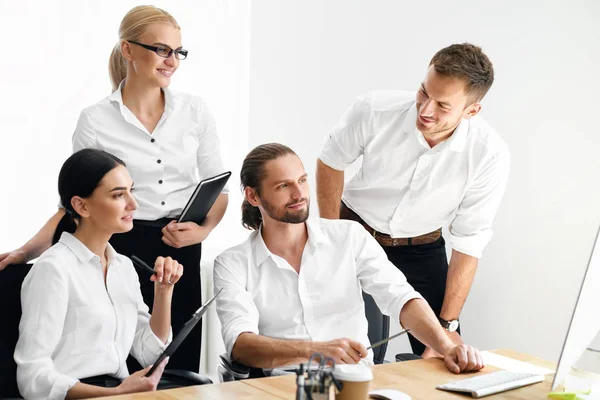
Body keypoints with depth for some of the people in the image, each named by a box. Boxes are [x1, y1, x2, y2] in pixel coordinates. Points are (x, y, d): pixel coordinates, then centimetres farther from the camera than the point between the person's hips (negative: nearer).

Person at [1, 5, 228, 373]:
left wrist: (203, 230, -11)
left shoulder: (195, 112, 2)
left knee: (181, 371, 5)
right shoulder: (95, 121, -4)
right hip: (122, 252, -2)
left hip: (181, 252, 2)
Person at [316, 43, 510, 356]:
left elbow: (468, 243, -15)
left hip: (422, 248, 1)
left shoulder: (490, 155, -25)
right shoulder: (374, 110, -26)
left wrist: (447, 324, -14)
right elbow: (330, 162, -4)